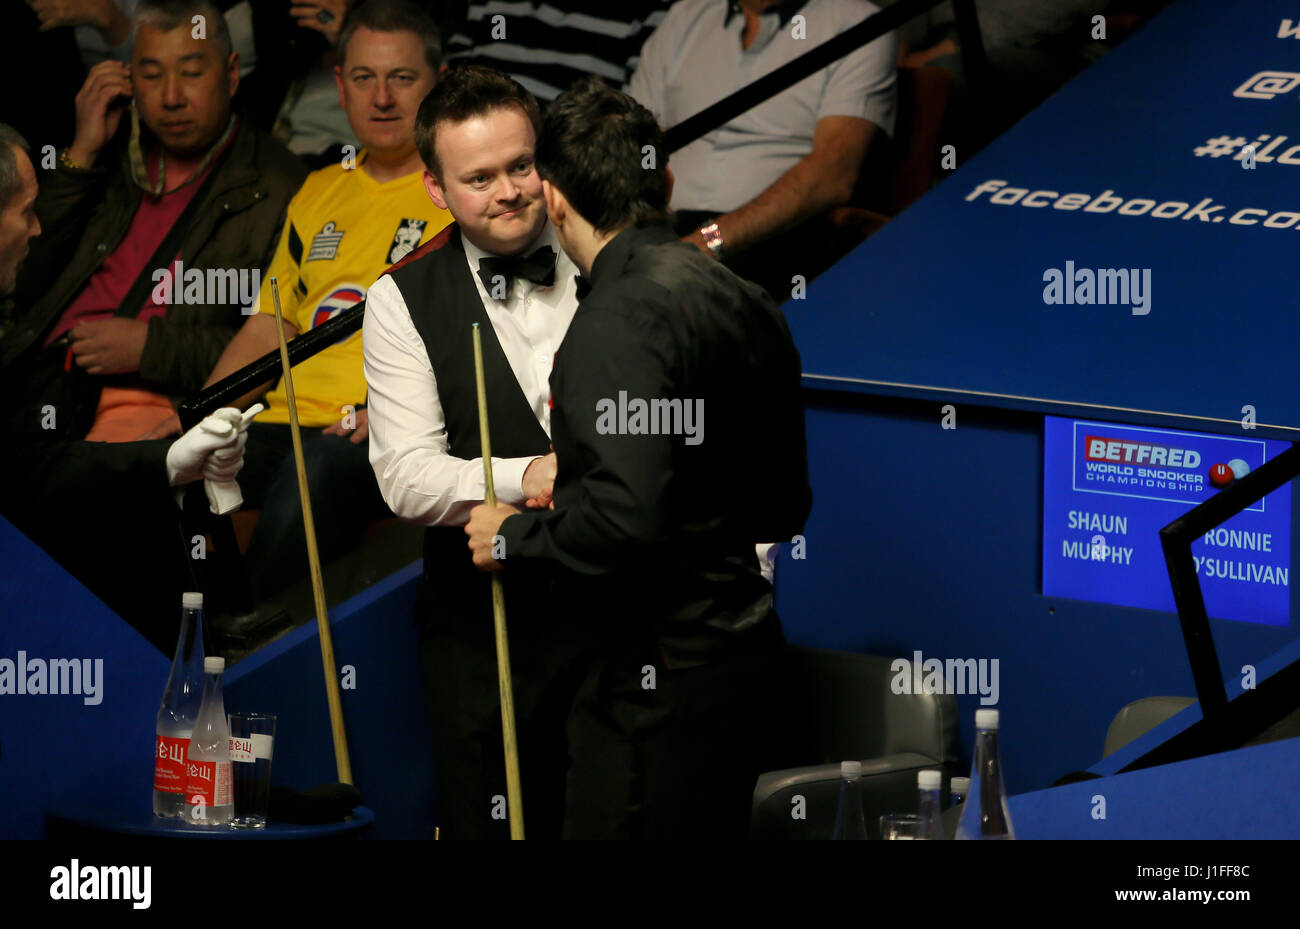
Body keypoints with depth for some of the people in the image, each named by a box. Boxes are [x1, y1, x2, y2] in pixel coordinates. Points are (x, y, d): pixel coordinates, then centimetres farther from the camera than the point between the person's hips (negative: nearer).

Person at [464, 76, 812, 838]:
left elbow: (628, 514, -26)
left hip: (658, 675, -9)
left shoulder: (618, 320, -16)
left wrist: (516, 536, -7)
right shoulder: (748, 304, 11)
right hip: (748, 652, 9)